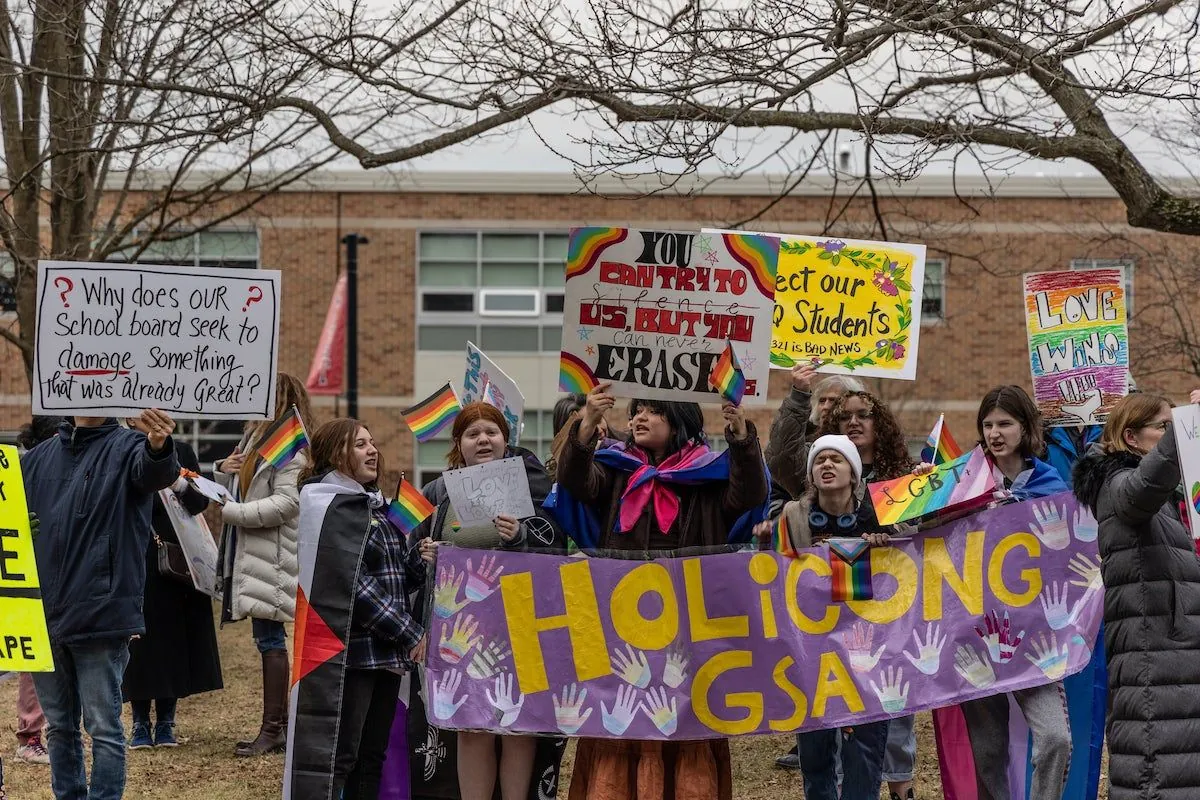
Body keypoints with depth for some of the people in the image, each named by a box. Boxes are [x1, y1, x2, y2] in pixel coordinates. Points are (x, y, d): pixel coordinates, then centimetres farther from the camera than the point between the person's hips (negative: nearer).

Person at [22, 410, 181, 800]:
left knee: (103, 727, -1)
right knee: (59, 726, 15)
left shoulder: (127, 447, -4)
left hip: (100, 613, -5)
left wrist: (158, 447, -51)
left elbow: (155, 472, -27)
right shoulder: (38, 458, 13)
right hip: (43, 615, 5)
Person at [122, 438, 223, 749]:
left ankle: (165, 721, 12)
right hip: (138, 562, -1)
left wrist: (182, 486, -18)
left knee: (173, 636, 3)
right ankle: (141, 723, 8)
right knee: (139, 639, 0)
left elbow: (201, 500, 1)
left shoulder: (182, 452, 8)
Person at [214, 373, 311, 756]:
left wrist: (231, 511, -19)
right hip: (249, 553, 9)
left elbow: (286, 502, -20)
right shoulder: (253, 438, 18)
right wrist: (222, 470, 5)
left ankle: (273, 728, -4)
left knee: (270, 640, -7)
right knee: (269, 641, 10)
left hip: (273, 556, -9)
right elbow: (235, 486, 27)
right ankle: (280, 722, 15)